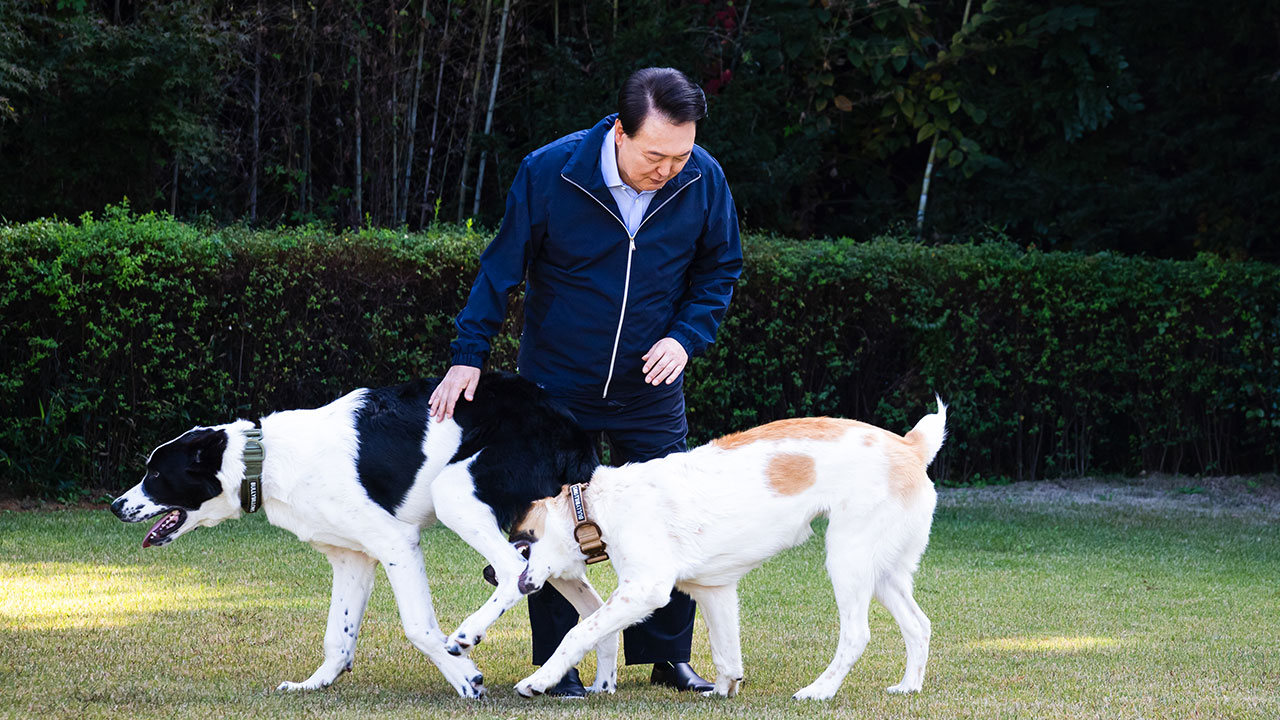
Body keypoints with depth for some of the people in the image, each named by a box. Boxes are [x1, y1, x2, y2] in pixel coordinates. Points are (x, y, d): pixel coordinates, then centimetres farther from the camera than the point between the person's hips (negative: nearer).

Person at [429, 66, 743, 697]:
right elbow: (502, 266, -8)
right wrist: (469, 356, -11)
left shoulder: (703, 182, -12)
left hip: (649, 386, 2)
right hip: (556, 381, -2)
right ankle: (557, 664, 12)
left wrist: (686, 337, -10)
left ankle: (667, 655, 16)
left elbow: (719, 269, 4)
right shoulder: (548, 172, -19)